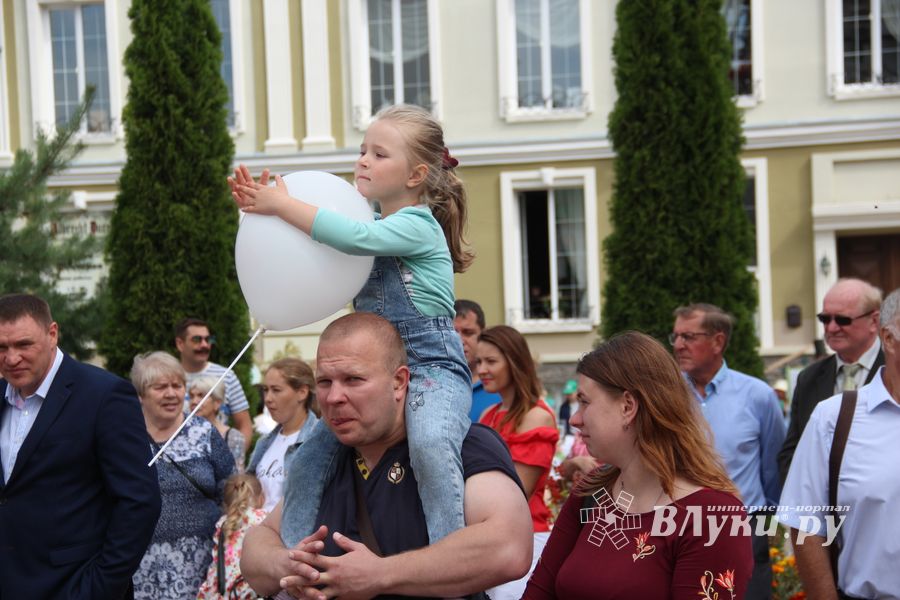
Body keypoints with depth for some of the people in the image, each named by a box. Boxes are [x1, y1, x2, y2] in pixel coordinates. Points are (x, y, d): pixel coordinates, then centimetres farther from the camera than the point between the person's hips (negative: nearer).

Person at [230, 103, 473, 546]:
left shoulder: (417, 224, -10)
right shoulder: (372, 225, 15)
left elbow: (354, 237, -28)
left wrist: (282, 205, -20)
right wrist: (264, 208, 3)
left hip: (431, 365, -9)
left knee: (430, 444, -36)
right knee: (310, 460, 4)